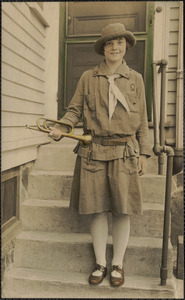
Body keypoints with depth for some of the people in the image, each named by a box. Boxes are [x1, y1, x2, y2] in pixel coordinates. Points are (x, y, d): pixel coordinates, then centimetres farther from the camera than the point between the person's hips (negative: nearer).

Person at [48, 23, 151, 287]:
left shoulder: (135, 79, 9)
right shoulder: (88, 77, 8)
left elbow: (142, 120, 9)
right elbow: (75, 109, 7)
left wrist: (143, 153, 5)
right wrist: (60, 129, -12)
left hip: (124, 152, 0)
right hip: (93, 151, 0)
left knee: (122, 210, 3)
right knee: (97, 209, 5)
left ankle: (118, 264, 22)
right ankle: (100, 263, 23)